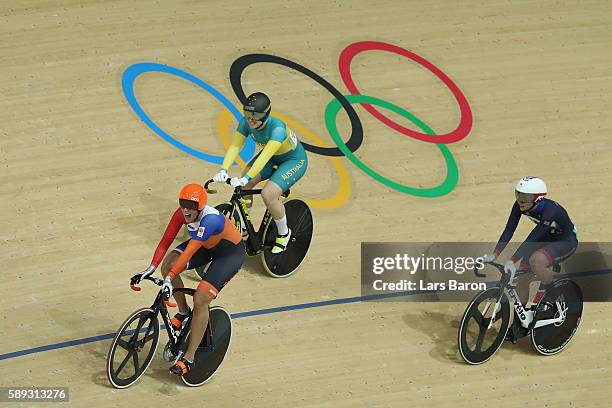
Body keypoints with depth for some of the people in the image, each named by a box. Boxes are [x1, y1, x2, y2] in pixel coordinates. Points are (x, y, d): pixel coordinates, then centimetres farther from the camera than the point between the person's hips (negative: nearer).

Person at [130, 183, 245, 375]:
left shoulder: (210, 220, -39)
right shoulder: (182, 214, -19)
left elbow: (190, 251, -45)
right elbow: (166, 241, -19)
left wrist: (170, 279, -49)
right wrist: (151, 268, -30)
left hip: (231, 252, -7)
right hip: (207, 246, 7)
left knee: (200, 299, -20)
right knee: (168, 265, -16)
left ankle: (189, 358, -10)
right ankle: (183, 311, 10)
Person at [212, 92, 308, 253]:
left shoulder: (277, 129, -38)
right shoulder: (246, 123, -20)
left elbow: (265, 156, -47)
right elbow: (235, 146, -25)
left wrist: (246, 178, -56)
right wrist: (223, 170, -41)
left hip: (294, 160, -7)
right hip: (272, 157, 7)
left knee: (268, 194, -25)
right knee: (242, 187, -12)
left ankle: (284, 233, -1)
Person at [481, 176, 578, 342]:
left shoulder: (550, 211, -37)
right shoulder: (520, 206, -18)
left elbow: (531, 239, -42)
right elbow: (509, 230, -19)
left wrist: (512, 261, -47)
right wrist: (494, 255, -29)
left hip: (566, 242, -7)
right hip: (546, 239, 7)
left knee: (536, 260, -35)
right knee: (522, 278, -2)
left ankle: (552, 295, -9)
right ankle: (519, 324, 14)